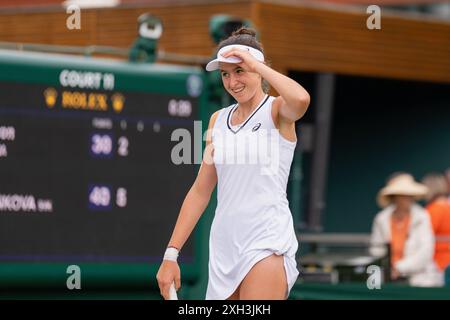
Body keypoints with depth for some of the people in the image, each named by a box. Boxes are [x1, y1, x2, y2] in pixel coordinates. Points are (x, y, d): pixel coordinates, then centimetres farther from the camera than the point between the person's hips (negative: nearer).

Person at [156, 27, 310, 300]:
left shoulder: (276, 111, -2)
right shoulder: (219, 119, 13)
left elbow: (301, 99, -28)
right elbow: (201, 191, 15)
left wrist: (255, 63, -16)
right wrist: (171, 254, 10)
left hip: (266, 244, -6)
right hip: (223, 244, 6)